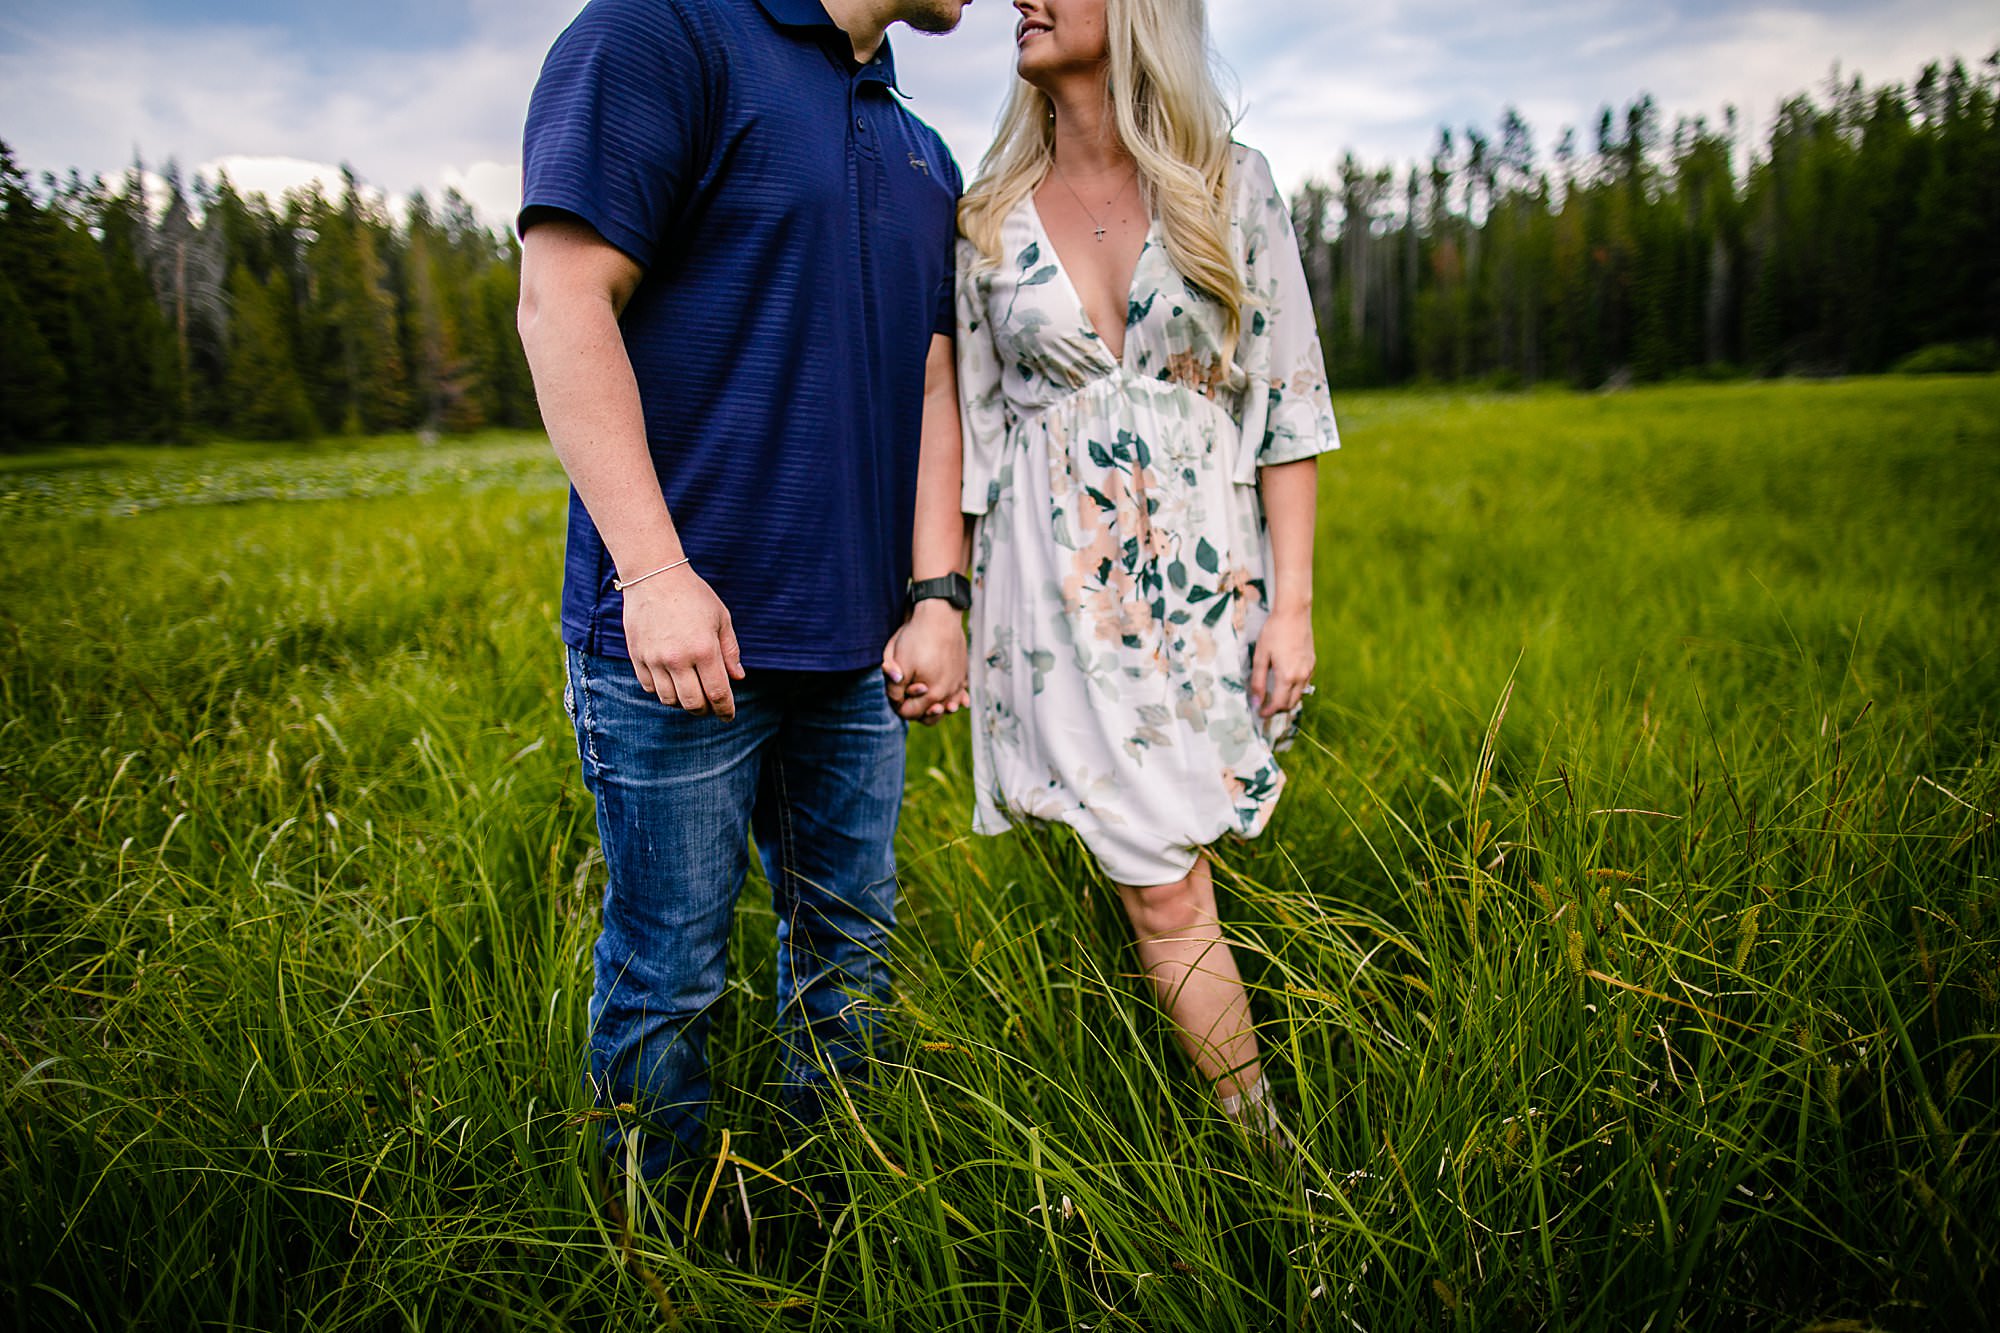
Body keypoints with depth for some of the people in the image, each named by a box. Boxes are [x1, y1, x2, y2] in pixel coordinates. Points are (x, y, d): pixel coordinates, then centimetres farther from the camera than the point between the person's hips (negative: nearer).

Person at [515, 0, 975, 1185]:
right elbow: (563, 300, -14)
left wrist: (938, 592, 4)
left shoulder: (925, 161, 17)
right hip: (681, 631, -7)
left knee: (848, 946, 17)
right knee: (672, 973, 6)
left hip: (854, 644, 7)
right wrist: (656, 571, -19)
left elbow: (932, 388, 14)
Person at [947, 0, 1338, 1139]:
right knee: (1166, 896, -4)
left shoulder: (1235, 186, 4)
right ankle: (1268, 1149, 10)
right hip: (1063, 588, 0)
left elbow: (1289, 402, 2)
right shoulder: (991, 219, 7)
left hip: (1208, 577, 0)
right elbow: (975, 433, 10)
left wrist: (1291, 604, -4)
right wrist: (944, 611, 8)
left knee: (1160, 875, 5)